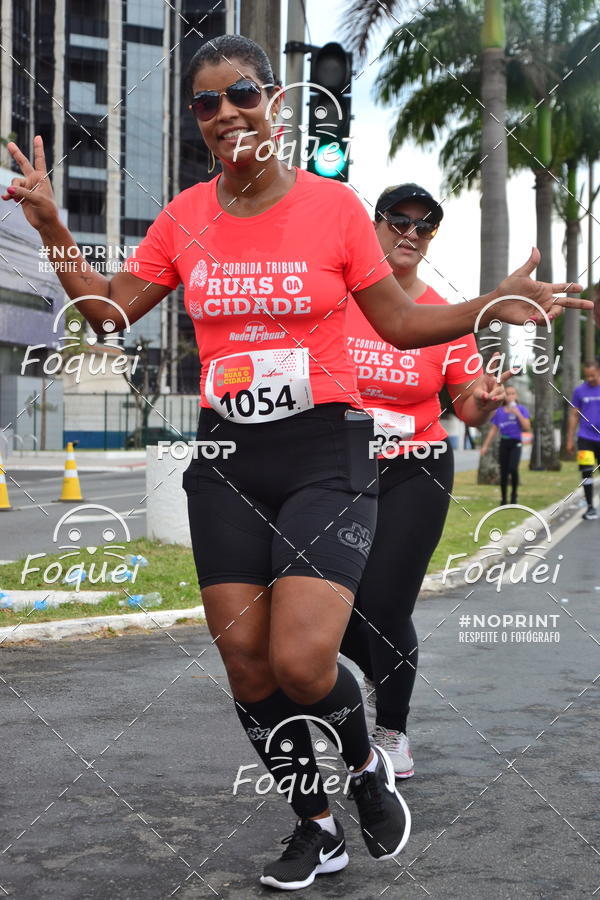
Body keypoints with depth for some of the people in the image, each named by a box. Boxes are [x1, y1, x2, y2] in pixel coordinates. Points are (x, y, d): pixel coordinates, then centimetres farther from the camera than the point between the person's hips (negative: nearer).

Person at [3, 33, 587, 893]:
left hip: (325, 453, -4)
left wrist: (493, 305, -10)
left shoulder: (334, 204, -3)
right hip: (227, 463, 4)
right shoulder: (184, 217, 6)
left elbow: (399, 322, 3)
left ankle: (367, 763, 19)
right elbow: (110, 310, 11)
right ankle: (316, 830, 26)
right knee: (248, 667, 3)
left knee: (301, 664, -17)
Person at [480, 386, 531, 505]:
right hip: (504, 443, 3)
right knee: (503, 473, 2)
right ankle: (504, 499, 15)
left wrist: (518, 414, -16)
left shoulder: (522, 409, 0)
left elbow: (527, 427, -8)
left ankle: (514, 494, -1)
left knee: (513, 468, -23)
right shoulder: (499, 412, 5)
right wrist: (485, 445, 7)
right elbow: (493, 430, 11)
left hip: (516, 442, -3)